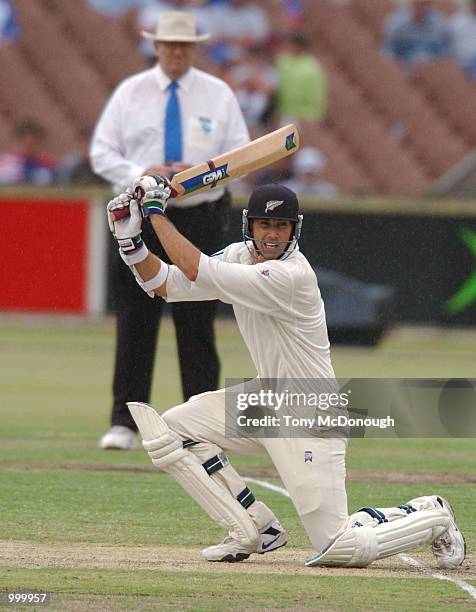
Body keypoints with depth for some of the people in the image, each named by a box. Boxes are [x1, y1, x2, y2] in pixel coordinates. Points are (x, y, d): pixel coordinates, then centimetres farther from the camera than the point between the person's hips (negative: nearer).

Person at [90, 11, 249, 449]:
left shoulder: (218, 95, 6)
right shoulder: (130, 93, 6)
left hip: (200, 218, 0)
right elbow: (102, 153, 3)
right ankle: (124, 423, 1)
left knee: (197, 325, -1)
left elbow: (242, 154, 5)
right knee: (135, 325, -2)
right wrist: (141, 175, -14)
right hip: (140, 218, 0)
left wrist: (203, 172, -14)